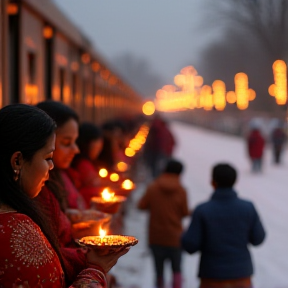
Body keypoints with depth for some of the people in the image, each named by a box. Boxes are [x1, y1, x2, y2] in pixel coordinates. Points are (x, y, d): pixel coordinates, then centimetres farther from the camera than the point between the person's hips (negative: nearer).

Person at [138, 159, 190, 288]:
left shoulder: (153, 187, -8)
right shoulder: (181, 191, -10)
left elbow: (141, 205, -4)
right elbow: (185, 213, -7)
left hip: (156, 237, 1)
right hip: (174, 237, -1)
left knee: (159, 269, 13)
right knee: (176, 269, 15)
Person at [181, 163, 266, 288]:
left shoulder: (202, 210, -14)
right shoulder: (248, 207, -9)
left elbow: (190, 246, -12)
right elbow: (257, 238, 2)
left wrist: (185, 235, 10)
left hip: (213, 278, -1)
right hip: (241, 276, 2)